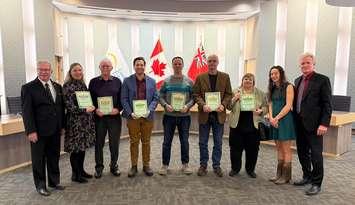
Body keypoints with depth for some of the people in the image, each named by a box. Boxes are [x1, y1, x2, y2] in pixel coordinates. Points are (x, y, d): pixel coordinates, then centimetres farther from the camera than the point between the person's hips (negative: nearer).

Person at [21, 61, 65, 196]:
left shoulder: (58, 87, 9)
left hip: (55, 130, 5)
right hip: (38, 132, -5)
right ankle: (40, 185, 24)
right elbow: (26, 111, -11)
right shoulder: (28, 88, -6)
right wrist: (31, 131, -16)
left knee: (54, 157, 15)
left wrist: (62, 126, 10)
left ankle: (54, 182, 31)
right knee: (39, 160, 9)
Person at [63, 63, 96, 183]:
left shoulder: (83, 84, 12)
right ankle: (75, 174, 14)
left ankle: (81, 170, 26)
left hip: (86, 120, 7)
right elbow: (68, 105, -14)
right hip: (74, 121, -7)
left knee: (83, 146, 13)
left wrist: (91, 108, 4)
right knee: (75, 148, 1)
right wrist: (84, 110, -19)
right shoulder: (67, 86, -8)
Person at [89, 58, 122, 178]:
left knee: (114, 143, 6)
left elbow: (122, 98, 7)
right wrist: (96, 110, -11)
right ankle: (99, 167, 22)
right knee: (98, 143, 7)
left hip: (114, 116, 0)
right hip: (99, 116, 0)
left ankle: (114, 166, 23)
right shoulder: (94, 82, 6)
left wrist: (118, 109, -10)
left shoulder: (117, 81, 7)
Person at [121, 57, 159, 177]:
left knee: (146, 142, 10)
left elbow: (155, 98, 5)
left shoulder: (151, 81, 6)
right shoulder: (127, 81, 2)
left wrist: (149, 110, -11)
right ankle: (134, 166, 19)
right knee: (134, 142, 7)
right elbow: (124, 99, -2)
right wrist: (130, 113, -13)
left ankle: (146, 165, 22)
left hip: (147, 116, 1)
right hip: (132, 116, -1)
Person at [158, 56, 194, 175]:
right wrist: (166, 105, -14)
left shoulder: (189, 81, 4)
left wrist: (187, 106, -14)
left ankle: (185, 164, 23)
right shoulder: (166, 81, 4)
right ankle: (165, 165, 18)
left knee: (184, 141, 9)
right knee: (167, 141, 6)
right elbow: (161, 97, 4)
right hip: (169, 116, 0)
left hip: (184, 116, 0)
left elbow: (193, 97, 3)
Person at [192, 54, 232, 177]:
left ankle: (216, 166, 23)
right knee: (203, 142, 8)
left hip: (219, 114, 1)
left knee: (218, 143, 9)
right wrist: (203, 105, -17)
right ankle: (203, 165, 22)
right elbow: (196, 94, -1)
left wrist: (223, 105, -13)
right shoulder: (200, 77, 3)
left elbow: (228, 94, 4)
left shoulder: (225, 77, 5)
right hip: (205, 114, 0)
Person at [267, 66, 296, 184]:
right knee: (279, 149, 12)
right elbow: (271, 105, 10)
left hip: (285, 120, -6)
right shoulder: (273, 88, 14)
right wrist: (271, 118, -6)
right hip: (274, 121, 7)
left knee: (286, 150, 0)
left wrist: (277, 118, -14)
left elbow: (288, 106, -12)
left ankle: (286, 176, 9)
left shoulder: (288, 86, -5)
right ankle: (279, 174, 19)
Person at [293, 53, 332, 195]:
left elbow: (327, 104, -10)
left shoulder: (322, 80, -6)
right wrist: (294, 120, 10)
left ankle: (316, 183, 14)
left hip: (314, 124, -6)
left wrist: (324, 124, -18)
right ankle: (307, 177, 31)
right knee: (302, 152, 15)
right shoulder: (298, 80, 13)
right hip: (300, 123, 6)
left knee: (316, 154, 1)